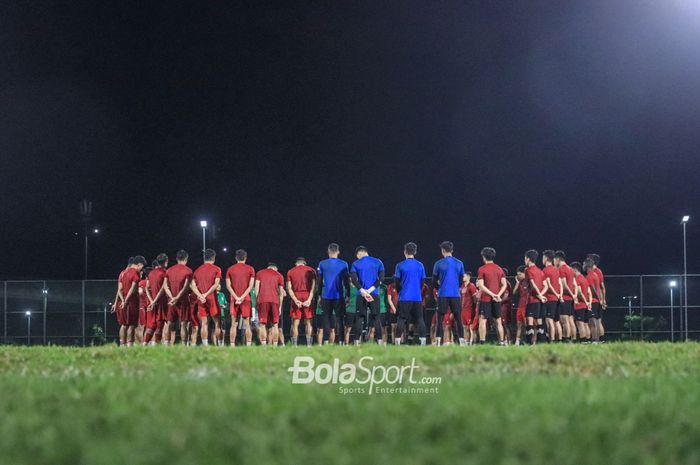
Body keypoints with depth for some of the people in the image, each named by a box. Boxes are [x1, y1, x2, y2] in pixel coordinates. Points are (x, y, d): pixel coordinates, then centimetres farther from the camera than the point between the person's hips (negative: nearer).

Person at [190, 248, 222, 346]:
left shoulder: (197, 270, 12)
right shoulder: (216, 269, 0)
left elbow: (192, 285, 1)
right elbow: (216, 284, -13)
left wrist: (200, 295, -10)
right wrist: (207, 294, -15)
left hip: (201, 299, 3)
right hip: (212, 298, -3)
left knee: (204, 324, 2)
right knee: (217, 323, 5)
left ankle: (205, 345, -4)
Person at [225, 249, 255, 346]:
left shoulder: (230, 269, 7)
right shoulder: (250, 269, 3)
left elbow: (228, 285, -2)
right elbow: (251, 285, -6)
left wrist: (236, 297, -8)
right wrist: (242, 297, -10)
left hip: (234, 299, 1)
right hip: (246, 299, -1)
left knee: (234, 324, 4)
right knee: (247, 324, 1)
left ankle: (232, 345, -1)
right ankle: (248, 345, -6)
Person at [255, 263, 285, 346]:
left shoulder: (260, 273, 15)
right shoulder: (279, 275, 15)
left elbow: (256, 288, 6)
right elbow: (281, 292, 12)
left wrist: (256, 301, 7)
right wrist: (280, 307, 15)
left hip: (262, 301, 0)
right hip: (274, 301, 1)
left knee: (262, 325, 0)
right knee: (274, 325, 6)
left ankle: (263, 345, -10)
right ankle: (274, 345, 0)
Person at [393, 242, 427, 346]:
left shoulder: (400, 265, -4)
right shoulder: (420, 265, 4)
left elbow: (396, 283, 1)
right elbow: (422, 282, 10)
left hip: (404, 297, -2)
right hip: (417, 297, 2)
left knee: (401, 319, 1)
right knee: (419, 319, 5)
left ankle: (397, 341, -3)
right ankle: (423, 340, -2)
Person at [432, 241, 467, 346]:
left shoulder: (438, 264, -3)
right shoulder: (459, 264, 4)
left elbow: (434, 282, 3)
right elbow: (461, 281, 11)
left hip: (443, 294, -2)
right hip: (456, 294, 2)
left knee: (440, 319, 2)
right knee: (458, 318, 6)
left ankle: (438, 341, -4)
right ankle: (462, 340, 1)